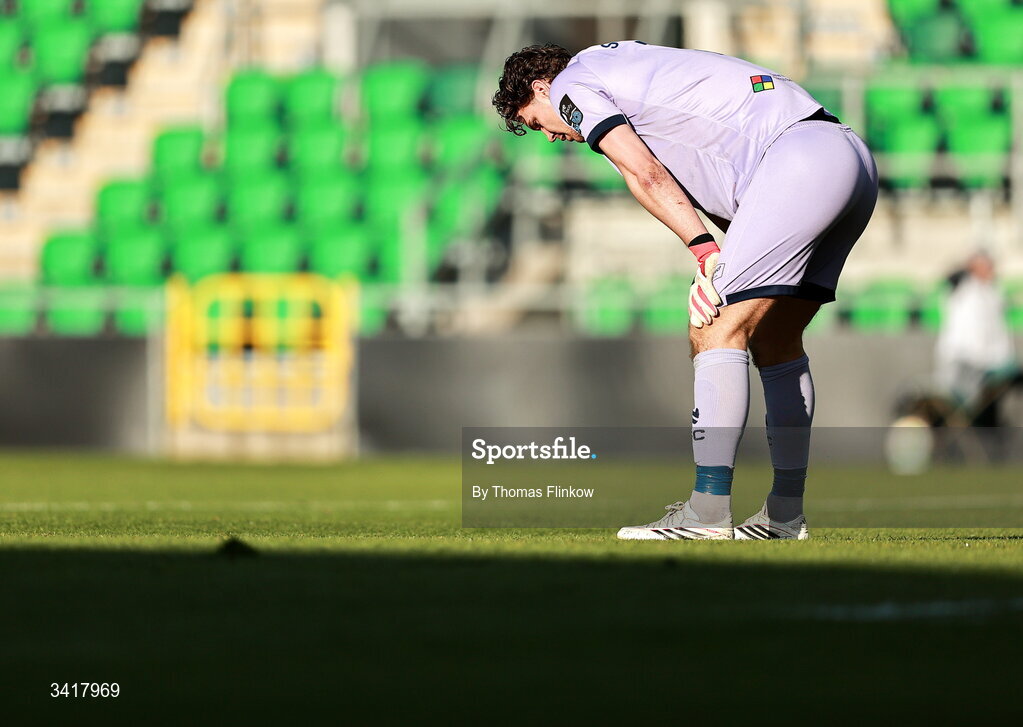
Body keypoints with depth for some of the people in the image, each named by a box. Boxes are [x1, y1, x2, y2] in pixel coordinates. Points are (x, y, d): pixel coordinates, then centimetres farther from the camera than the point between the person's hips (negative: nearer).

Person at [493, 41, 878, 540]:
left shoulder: (571, 86, 6)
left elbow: (645, 175, -8)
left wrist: (706, 253, -12)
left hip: (800, 159, -10)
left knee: (717, 329, -10)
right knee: (775, 338, 17)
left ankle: (708, 512, -16)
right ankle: (785, 515, 20)